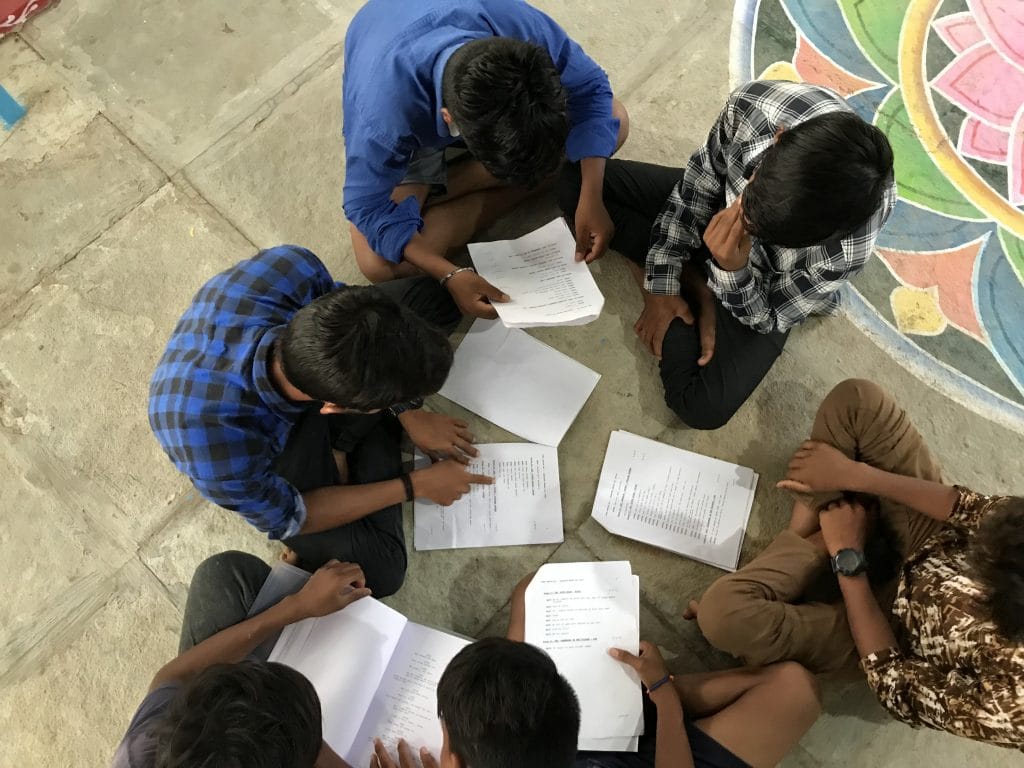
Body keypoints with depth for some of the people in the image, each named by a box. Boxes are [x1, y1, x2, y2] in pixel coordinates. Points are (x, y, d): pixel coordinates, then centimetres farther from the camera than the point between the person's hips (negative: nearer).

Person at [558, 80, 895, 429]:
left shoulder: (848, 248, -41)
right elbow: (698, 184, -16)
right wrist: (662, 282, -15)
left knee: (704, 407, -21)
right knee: (573, 178, -7)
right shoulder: (754, 104, -36)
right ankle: (691, 280, -1)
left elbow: (766, 321, -24)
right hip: (713, 207, 3)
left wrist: (731, 270, -45)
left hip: (767, 286, -2)